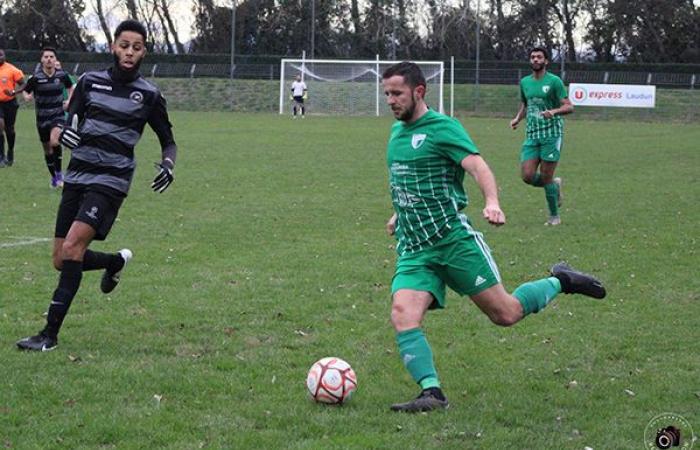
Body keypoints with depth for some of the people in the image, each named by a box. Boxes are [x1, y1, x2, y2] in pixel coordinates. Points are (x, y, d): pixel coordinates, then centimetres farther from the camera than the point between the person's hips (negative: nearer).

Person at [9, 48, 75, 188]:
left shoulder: (62, 75, -4)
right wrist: (27, 96, -14)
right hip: (42, 117, 1)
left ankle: (59, 173, -9)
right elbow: (26, 90, 4)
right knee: (47, 149, 8)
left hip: (58, 115, -1)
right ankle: (53, 177, 27)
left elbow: (70, 87, 14)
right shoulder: (36, 77, -9)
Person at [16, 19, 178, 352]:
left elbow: (168, 141, 10)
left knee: (72, 246, -23)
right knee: (62, 261, 6)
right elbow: (69, 123, 11)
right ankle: (116, 262, 38)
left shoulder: (148, 95, 0)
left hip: (110, 182, -4)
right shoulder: (90, 82, 6)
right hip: (76, 176, 4)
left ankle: (50, 334, -21)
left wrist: (168, 165, -11)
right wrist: (63, 133, -13)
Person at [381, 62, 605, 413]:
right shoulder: (396, 132, 15)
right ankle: (432, 393, -22)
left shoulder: (442, 127, -8)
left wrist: (492, 203, -41)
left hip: (454, 238, -6)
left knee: (505, 314, -1)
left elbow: (477, 165, -23)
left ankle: (560, 282, 25)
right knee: (403, 315, -20)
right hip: (413, 249, 6)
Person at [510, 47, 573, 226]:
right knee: (527, 176, -7)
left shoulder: (554, 81, -5)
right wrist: (517, 118, 9)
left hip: (552, 133, -5)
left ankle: (554, 216, 12)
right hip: (532, 135, 5)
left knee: (546, 178, -5)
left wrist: (554, 111, -27)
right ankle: (555, 185, 24)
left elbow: (569, 107, -8)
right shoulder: (525, 82, 12)